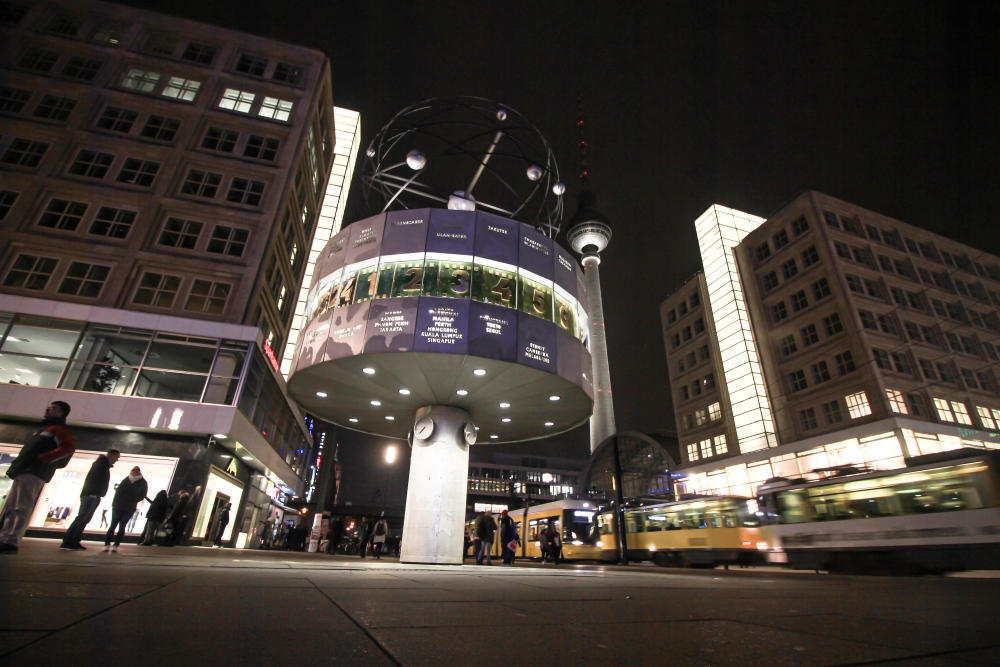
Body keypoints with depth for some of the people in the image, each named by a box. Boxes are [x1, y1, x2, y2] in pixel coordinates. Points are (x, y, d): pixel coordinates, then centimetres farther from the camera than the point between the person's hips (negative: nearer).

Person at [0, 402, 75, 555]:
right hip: (23, 471, 10)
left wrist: (41, 458, -20)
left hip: (34, 473, -10)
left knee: (21, 508, -16)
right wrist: (17, 464, 13)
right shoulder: (43, 429, 31)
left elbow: (68, 448, -17)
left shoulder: (60, 430, 0)